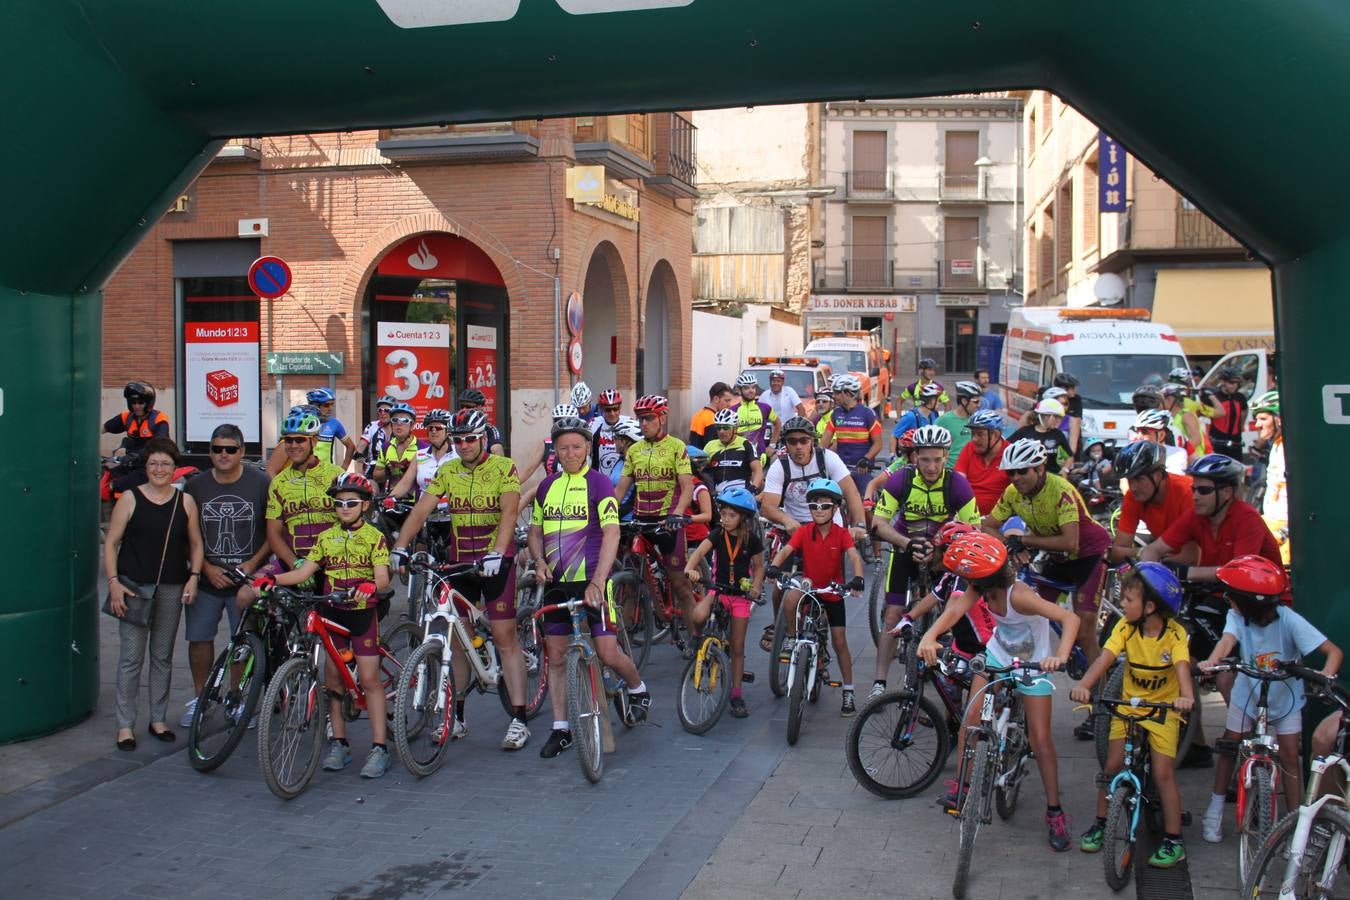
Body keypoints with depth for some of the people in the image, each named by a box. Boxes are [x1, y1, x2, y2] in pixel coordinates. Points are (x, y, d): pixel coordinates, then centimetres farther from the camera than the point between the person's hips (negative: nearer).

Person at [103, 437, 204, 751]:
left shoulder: (185, 501, 6)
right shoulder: (129, 499, -2)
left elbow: (195, 544, 12)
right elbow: (111, 543, -1)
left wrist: (193, 577, -1)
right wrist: (113, 582, -11)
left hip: (172, 589, 3)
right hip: (133, 586, -3)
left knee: (163, 657, 10)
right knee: (131, 658, -1)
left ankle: (158, 719, 21)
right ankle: (125, 725, 7)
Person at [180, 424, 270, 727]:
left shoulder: (260, 483, -5)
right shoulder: (195, 485, 0)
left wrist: (253, 563, -10)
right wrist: (207, 568, -7)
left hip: (247, 578, -2)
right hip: (206, 578, 2)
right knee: (199, 639, 7)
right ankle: (199, 698, 24)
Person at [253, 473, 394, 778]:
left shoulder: (374, 537, -2)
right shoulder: (326, 537, 9)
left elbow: (382, 577, -11)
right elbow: (304, 572, 2)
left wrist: (371, 586, -34)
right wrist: (272, 579, -13)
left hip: (363, 613, -4)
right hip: (332, 613, 4)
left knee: (370, 678, -5)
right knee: (333, 677, 7)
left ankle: (379, 747, -2)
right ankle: (339, 744, 17)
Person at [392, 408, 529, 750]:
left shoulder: (504, 468, -7)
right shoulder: (447, 471, 5)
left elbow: (509, 512, -20)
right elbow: (420, 510, -2)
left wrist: (496, 553, -33)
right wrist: (400, 547, -16)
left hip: (496, 560, -4)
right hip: (459, 560, 4)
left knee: (504, 636, -6)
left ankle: (518, 720, -3)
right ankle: (457, 716, 18)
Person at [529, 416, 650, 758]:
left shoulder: (599, 483, -7)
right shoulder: (547, 486, 9)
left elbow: (611, 534, -16)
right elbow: (535, 531, 18)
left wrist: (597, 581, -26)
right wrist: (539, 560, -3)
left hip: (591, 581, -5)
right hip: (556, 582, 5)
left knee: (608, 652, -9)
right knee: (556, 656, 6)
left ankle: (638, 690, 23)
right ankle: (560, 728, 17)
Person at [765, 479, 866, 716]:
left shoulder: (841, 534, -13)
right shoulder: (804, 532, -11)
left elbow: (854, 556, -27)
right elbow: (785, 550, -24)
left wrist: (857, 578, -46)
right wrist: (774, 566, -44)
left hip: (833, 592, 0)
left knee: (839, 641, 1)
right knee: (790, 598, -35)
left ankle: (848, 691, 13)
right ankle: (792, 638, -11)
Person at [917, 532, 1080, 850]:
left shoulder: (1018, 595, -37)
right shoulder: (980, 588, -18)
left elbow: (1070, 618, -42)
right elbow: (955, 610, -30)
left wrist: (1060, 655, -58)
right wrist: (929, 637, -48)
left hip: (1033, 665, -5)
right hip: (998, 654, 5)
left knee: (1040, 738, -4)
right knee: (972, 714, -6)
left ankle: (1054, 811, 10)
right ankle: (962, 785, 11)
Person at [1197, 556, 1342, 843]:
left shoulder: (1289, 621, -28)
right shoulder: (1237, 616, -22)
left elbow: (1334, 651, -30)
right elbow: (1227, 640, -41)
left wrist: (1326, 675, -51)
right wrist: (1211, 662, -62)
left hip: (1286, 696, -2)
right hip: (1247, 693, 2)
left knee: (1289, 754, -4)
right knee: (1228, 746, 8)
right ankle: (1215, 808, 23)